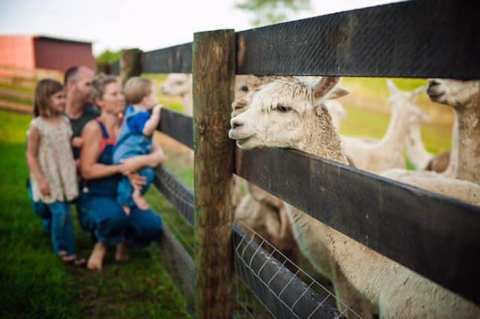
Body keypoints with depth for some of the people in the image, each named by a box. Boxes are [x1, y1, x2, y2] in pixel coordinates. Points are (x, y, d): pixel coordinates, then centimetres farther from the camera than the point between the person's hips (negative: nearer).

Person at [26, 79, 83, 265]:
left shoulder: (65, 121, 3)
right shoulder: (37, 125, -14)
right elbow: (31, 155, -10)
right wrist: (40, 180, -15)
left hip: (65, 175, 5)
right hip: (49, 177, -5)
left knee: (63, 213, 12)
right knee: (59, 213, -7)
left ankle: (63, 249, 31)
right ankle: (65, 249, 10)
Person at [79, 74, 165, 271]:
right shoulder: (94, 128, -9)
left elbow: (157, 156, -1)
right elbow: (86, 171, -14)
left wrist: (138, 163, -22)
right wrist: (120, 168, -21)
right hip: (96, 197, -4)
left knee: (153, 226, -21)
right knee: (114, 215, -37)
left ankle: (121, 240, 13)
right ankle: (102, 244, 0)